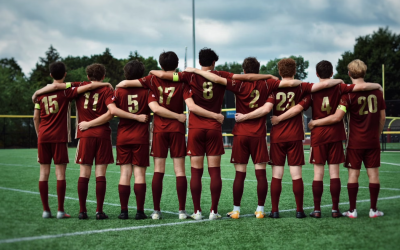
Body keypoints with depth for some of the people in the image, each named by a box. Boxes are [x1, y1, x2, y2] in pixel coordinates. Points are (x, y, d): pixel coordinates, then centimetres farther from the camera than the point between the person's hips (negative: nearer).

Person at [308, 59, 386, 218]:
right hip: (373, 141, 3)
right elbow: (382, 117, 9)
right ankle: (373, 210, 10)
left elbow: (337, 117, -19)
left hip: (355, 142, -3)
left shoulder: (348, 93, -11)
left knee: (353, 174, 3)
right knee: (373, 173, 7)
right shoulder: (376, 91, 2)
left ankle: (352, 210, 5)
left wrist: (315, 122, -8)